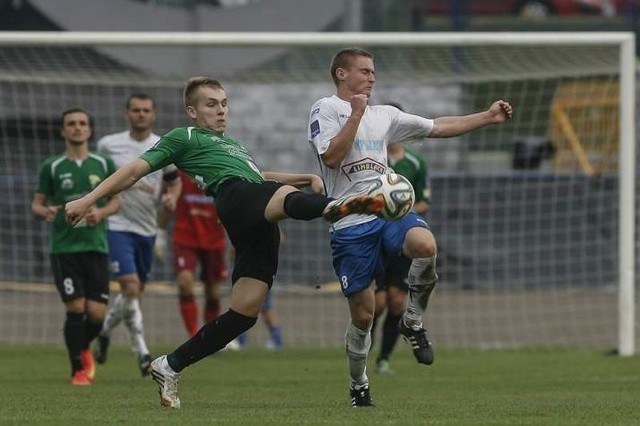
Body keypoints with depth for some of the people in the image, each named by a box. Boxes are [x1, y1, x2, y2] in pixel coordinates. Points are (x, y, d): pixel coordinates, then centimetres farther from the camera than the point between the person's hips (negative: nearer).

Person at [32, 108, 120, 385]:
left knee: (97, 313, -4)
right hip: (64, 247, -2)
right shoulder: (52, 167, 3)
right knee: (76, 307, -12)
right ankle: (78, 370, 4)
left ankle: (84, 348, 29)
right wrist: (45, 212, -16)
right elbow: (37, 203, 7)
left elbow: (115, 201, 13)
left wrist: (101, 212, -9)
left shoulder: (104, 164, 6)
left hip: (96, 246, 2)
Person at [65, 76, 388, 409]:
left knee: (244, 312, -4)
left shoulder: (231, 145, 41)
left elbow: (258, 176, 52)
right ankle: (332, 206, -77)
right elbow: (134, 172, 14)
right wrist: (87, 201, 4)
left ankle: (169, 367, 7)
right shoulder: (184, 137, 19)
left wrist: (307, 177, 37)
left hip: (258, 226, 8)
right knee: (288, 198, -40)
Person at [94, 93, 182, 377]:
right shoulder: (108, 145, -3)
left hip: (147, 229, 4)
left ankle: (105, 332, 39)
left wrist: (171, 197, -7)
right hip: (117, 225, -4)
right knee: (130, 287, -17)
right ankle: (142, 353, -13)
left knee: (135, 291, 13)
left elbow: (174, 181, 14)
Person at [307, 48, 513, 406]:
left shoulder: (385, 115, 20)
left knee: (425, 245, -32)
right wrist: (356, 114, -13)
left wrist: (487, 117, 20)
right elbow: (331, 157, -11)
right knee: (363, 314, 0)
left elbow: (438, 128, 24)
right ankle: (359, 386, 23)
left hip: (388, 210, 4)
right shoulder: (326, 109, 3)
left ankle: (413, 321, -8)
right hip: (350, 223, -4)